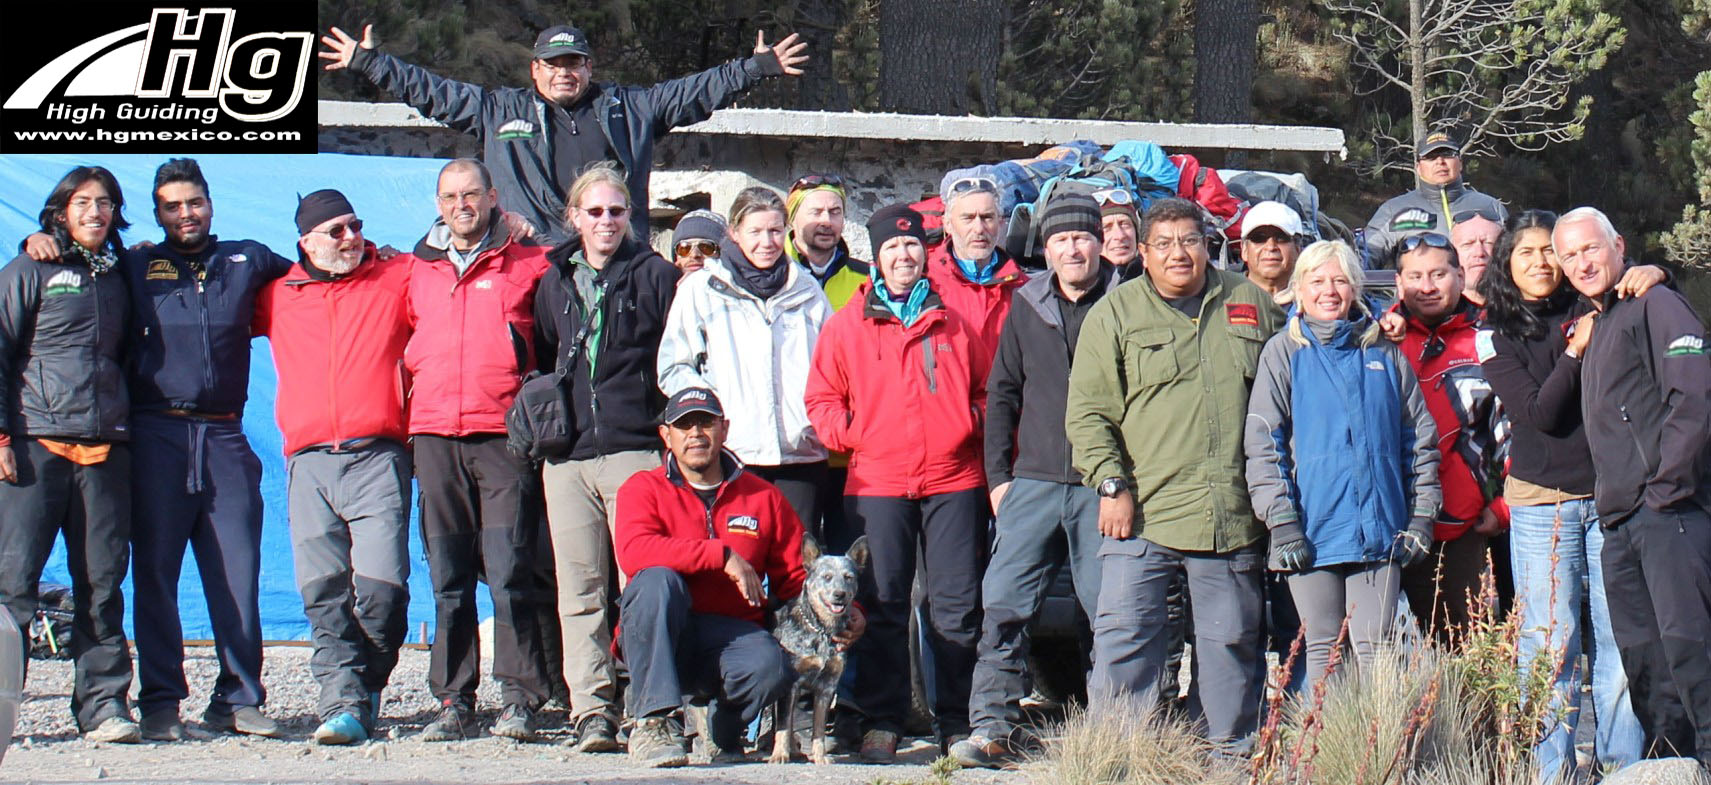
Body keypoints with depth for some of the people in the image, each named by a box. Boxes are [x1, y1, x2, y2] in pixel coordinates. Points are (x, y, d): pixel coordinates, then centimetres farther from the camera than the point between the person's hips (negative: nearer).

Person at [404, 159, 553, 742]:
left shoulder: (527, 264, 7)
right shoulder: (416, 271, 17)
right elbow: (405, 348, 28)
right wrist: (410, 413, 17)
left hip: (503, 436, -3)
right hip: (435, 436, 3)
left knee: (509, 574, -9)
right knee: (448, 578, 4)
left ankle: (520, 699, -4)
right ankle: (453, 701, 8)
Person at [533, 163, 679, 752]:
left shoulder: (656, 276, 6)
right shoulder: (554, 282, 17)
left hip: (636, 451, -4)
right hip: (566, 456, 4)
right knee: (579, 592, -1)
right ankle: (593, 711, -1)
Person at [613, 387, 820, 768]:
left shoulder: (764, 497, 10)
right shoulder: (644, 489, 3)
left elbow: (798, 579, 12)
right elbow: (633, 552, -18)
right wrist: (722, 555, -22)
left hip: (732, 634, 1)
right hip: (658, 640, -1)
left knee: (772, 666, -32)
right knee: (657, 579, -33)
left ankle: (725, 721, 5)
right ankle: (655, 721, -29)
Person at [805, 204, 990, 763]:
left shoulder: (953, 322, 14)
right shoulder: (847, 325, 10)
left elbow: (983, 390, 20)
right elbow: (822, 397, 11)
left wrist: (976, 431, 2)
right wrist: (848, 436, -4)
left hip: (953, 480, 1)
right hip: (877, 482, -1)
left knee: (957, 606, 1)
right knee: (882, 606, -1)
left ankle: (957, 724, 7)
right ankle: (881, 722, 3)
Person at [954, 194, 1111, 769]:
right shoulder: (1027, 307, 12)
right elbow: (1002, 393, 17)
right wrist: (998, 475, 9)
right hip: (1034, 484, 3)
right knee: (1004, 605, -5)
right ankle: (994, 726, -3)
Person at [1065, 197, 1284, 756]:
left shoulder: (1250, 304, 11)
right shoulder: (1116, 312, 5)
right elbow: (1087, 410, 1)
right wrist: (1111, 484, -9)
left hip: (1234, 517, 2)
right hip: (1142, 515, -2)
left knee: (1233, 641, 8)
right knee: (1124, 638, -6)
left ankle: (1235, 752, 19)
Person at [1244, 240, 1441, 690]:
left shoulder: (1383, 352, 12)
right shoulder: (1284, 353, 5)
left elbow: (1420, 438, 14)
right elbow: (1262, 443, -1)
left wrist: (1421, 517, 7)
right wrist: (1280, 521, -9)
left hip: (1379, 530, 1)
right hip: (1313, 532, -1)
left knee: (1375, 648, -1)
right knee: (1323, 649, 3)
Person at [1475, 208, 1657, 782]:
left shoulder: (1590, 311, 9)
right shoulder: (1496, 334, 3)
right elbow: (1538, 414, -7)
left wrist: (1653, 276, -10)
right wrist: (1575, 352, -14)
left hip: (1610, 498, 2)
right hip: (1542, 505, -2)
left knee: (1620, 639, 0)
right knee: (1550, 645, -4)